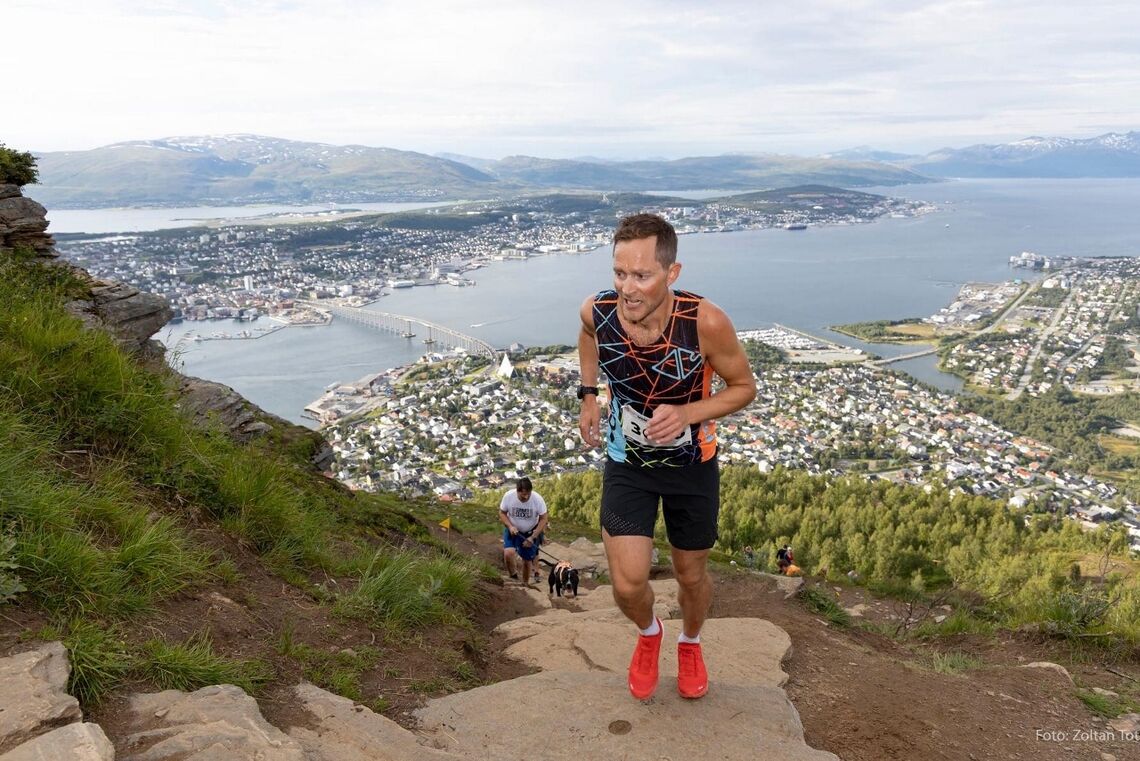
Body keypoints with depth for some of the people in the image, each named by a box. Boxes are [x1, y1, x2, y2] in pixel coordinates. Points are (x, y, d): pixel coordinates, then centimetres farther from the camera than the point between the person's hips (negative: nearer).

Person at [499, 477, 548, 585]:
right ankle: (513, 576, 2)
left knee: (527, 560, 6)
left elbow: (543, 519, -14)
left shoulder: (538, 499, -25)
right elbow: (502, 513, -7)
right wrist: (510, 526, -24)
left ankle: (525, 584, 31)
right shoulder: (508, 496, -23)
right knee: (508, 553, -24)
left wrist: (532, 537, -19)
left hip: (530, 532, 0)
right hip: (512, 530, 0)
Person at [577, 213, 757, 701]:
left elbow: (744, 387, -14)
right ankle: (648, 634, 35)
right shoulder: (598, 311, -23)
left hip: (692, 464, -1)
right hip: (627, 462, 1)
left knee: (691, 575, 17)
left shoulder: (705, 322, -31)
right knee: (628, 586, -4)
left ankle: (690, 643, 52)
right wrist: (588, 397, -1)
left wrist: (687, 413, -30)